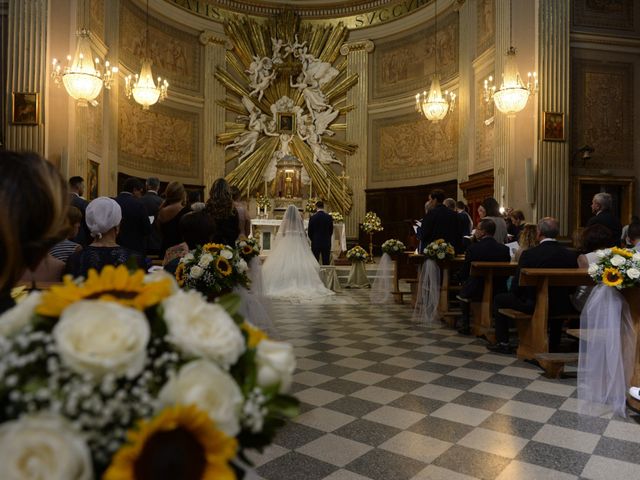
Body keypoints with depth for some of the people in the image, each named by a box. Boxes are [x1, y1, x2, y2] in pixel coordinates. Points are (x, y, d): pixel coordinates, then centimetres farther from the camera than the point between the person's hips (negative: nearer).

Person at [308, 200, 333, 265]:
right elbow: (331, 230, 4)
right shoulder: (329, 217, -3)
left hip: (316, 243, -2)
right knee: (326, 263, 6)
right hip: (326, 243, 2)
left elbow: (310, 231, -2)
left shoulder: (313, 217, -8)